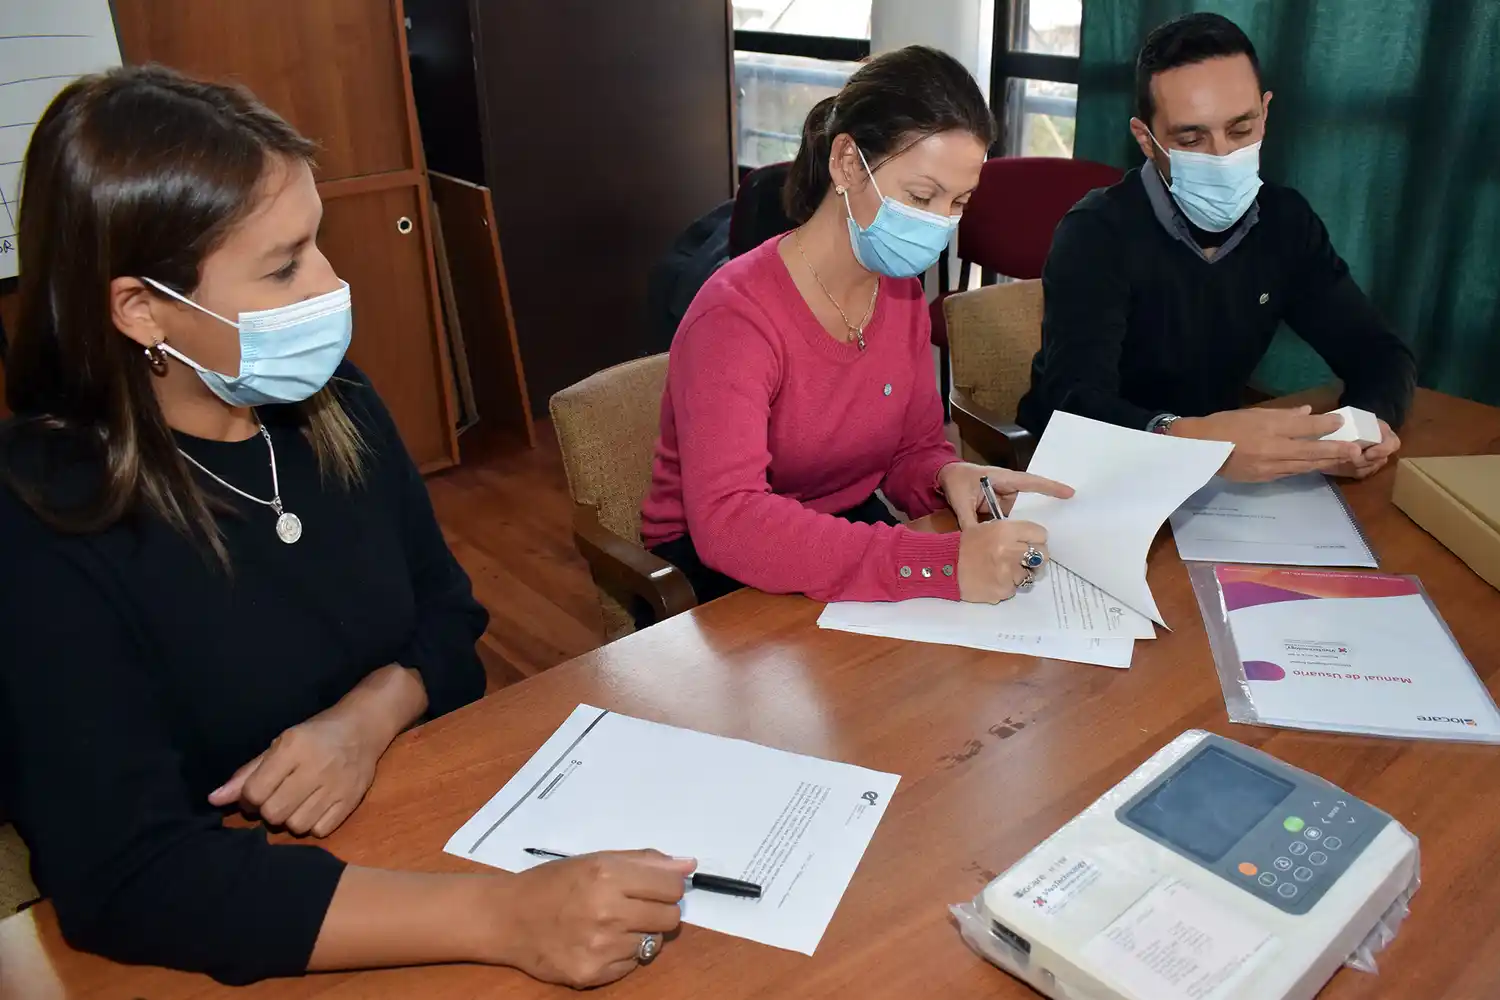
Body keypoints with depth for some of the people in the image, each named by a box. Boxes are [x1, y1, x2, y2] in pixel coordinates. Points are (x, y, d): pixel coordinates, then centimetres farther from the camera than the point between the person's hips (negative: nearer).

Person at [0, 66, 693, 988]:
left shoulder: (335, 408, -2)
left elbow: (448, 617, 8)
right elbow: (125, 878, -26)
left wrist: (369, 714, -15)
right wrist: (502, 916, -35)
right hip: (226, 945, -5)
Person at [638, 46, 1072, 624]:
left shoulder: (902, 293, -1)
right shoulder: (736, 317, -25)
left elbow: (913, 451, 7)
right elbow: (727, 522, -38)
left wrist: (949, 479, -19)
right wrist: (942, 564, -45)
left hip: (847, 530, 7)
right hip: (714, 570, -6)